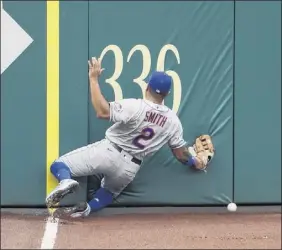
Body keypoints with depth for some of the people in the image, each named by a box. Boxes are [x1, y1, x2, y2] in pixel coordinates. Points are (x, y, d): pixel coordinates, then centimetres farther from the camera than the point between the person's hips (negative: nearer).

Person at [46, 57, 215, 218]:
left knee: (59, 164, 4)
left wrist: (93, 78, -19)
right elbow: (182, 154, 4)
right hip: (129, 168, 4)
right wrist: (196, 160, 25)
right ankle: (88, 208, 3)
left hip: (107, 152, -4)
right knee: (110, 191, 34)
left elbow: (102, 111, -25)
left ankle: (66, 182, -31)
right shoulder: (173, 121, -4)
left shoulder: (135, 106, -20)